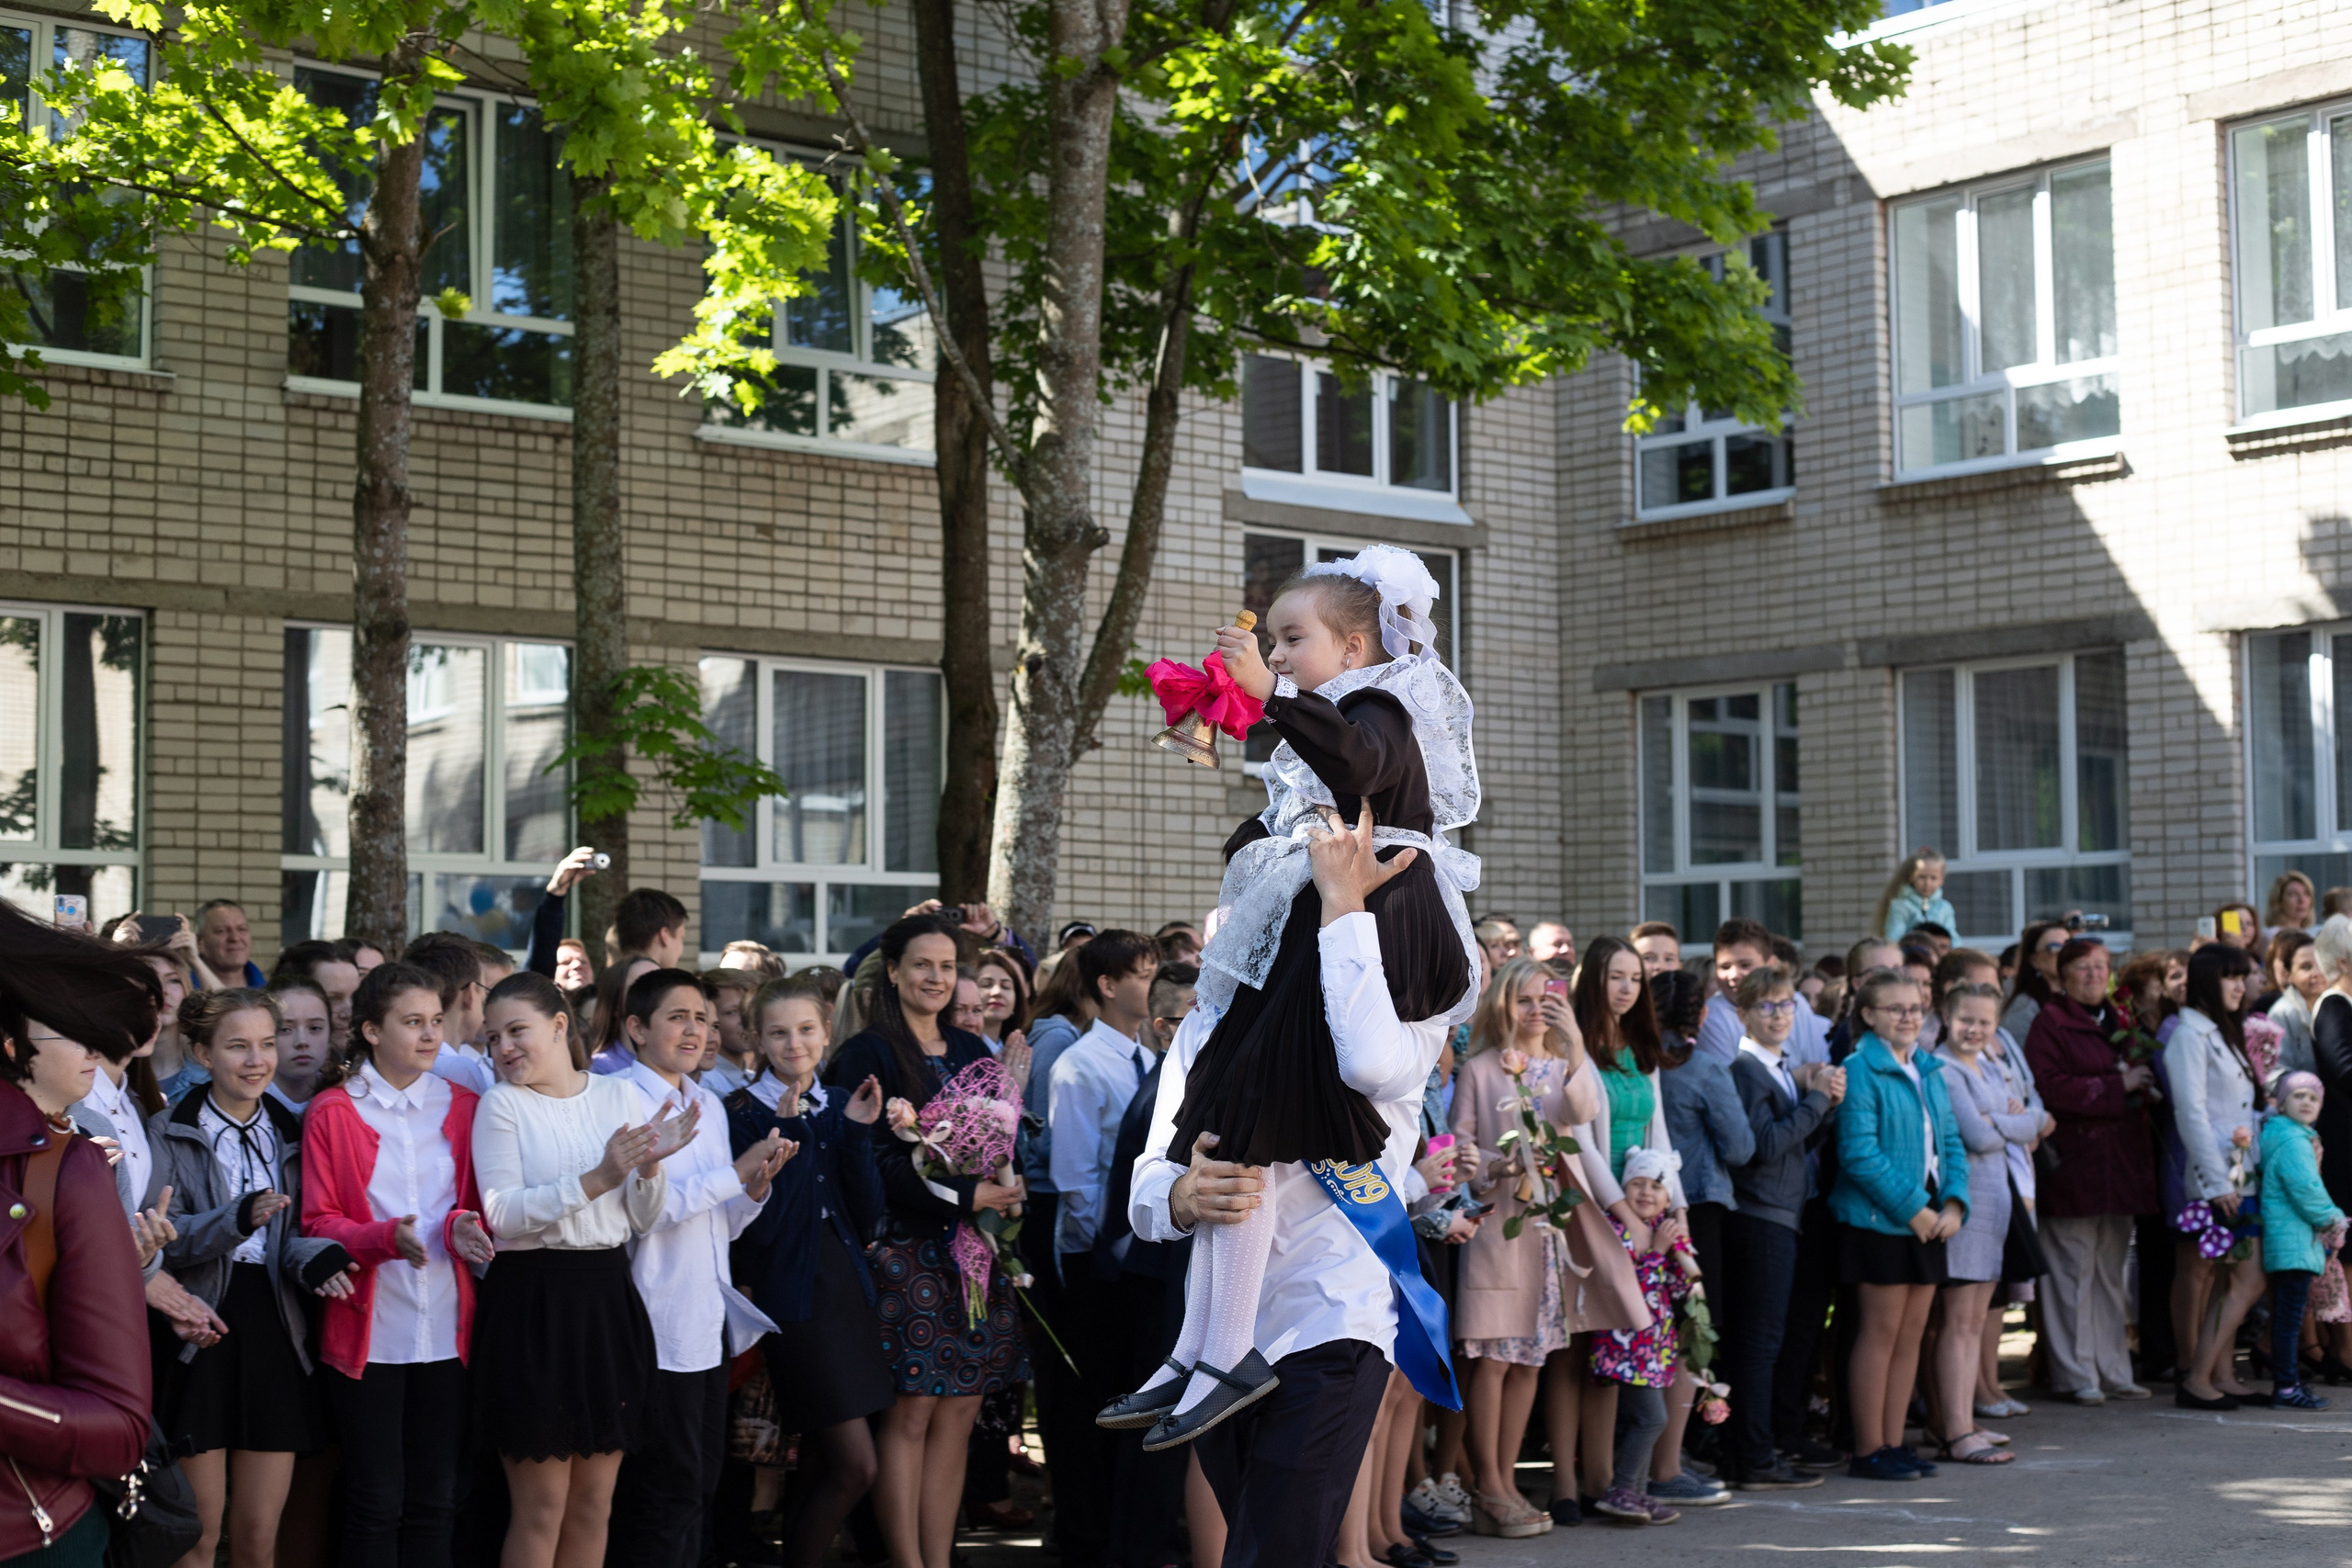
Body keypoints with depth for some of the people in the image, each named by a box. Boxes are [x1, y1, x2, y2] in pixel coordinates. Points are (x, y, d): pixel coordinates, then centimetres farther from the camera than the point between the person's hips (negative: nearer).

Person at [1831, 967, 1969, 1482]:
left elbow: (1951, 1143, 14)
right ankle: (1868, 1451, 4)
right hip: (1881, 1221, -7)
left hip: (1928, 1220, 7)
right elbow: (1860, 1153, -18)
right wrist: (1913, 1209, -16)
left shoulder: (1929, 1072, 14)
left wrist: (1953, 1204, -2)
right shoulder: (1860, 1071, -11)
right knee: (1882, 1331, -3)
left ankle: (1894, 1442, 18)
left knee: (1912, 1331, 9)